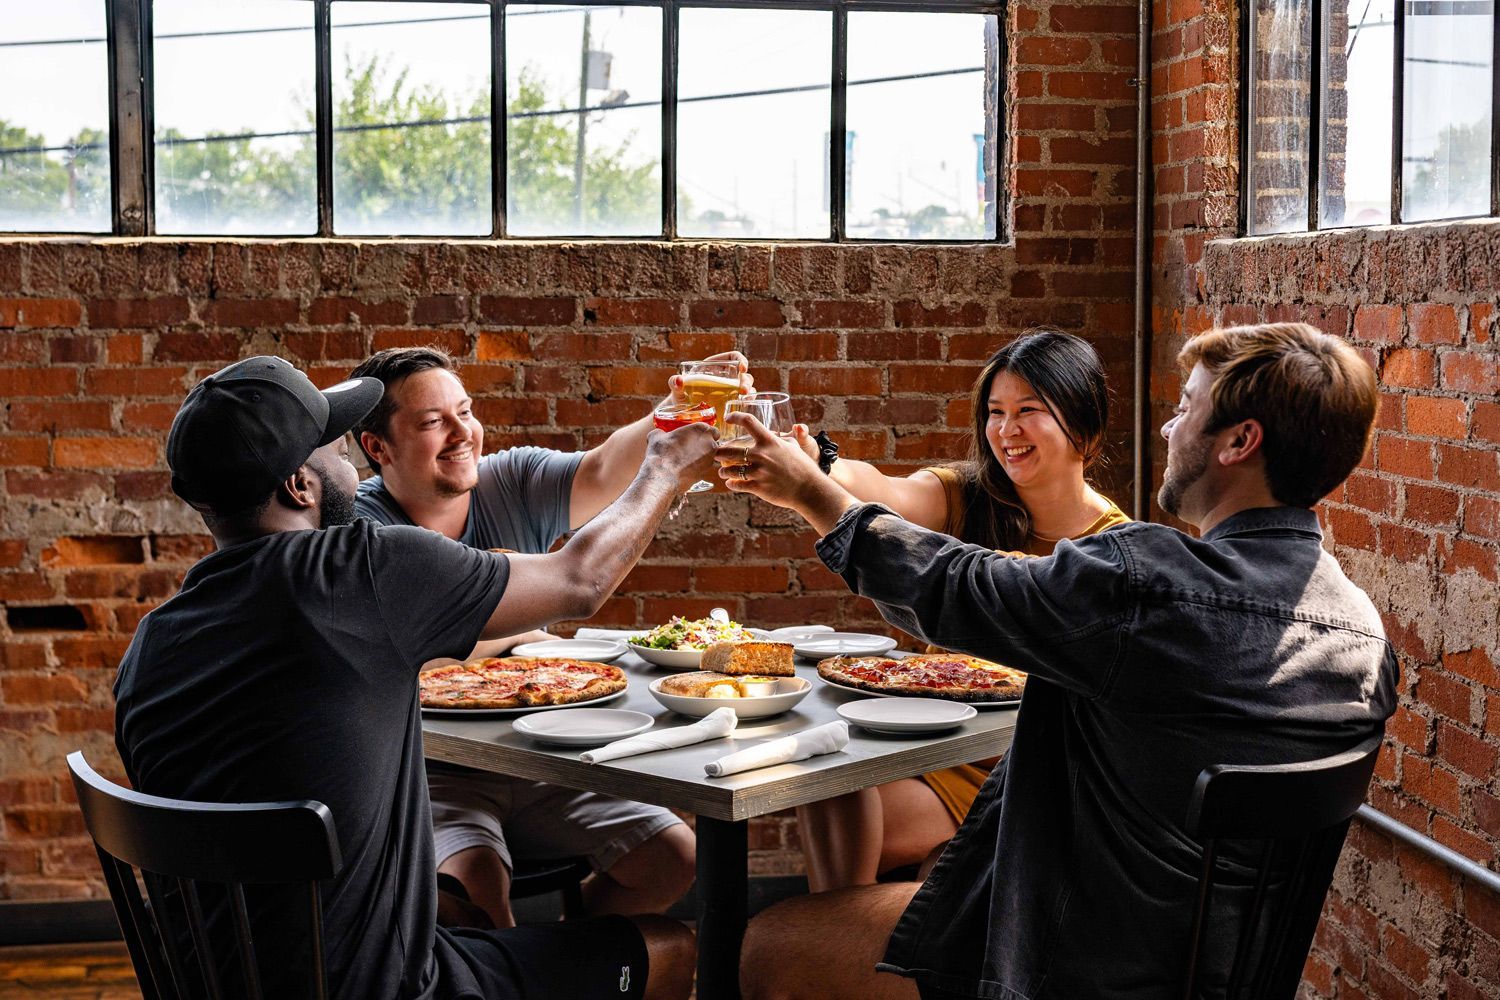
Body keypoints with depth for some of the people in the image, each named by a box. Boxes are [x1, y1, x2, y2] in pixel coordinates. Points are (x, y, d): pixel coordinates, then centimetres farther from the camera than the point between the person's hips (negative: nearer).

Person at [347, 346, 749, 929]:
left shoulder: (513, 483, 2)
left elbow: (605, 473, -19)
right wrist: (520, 632, -10)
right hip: (431, 774, -5)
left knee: (674, 858, -4)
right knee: (471, 882, -32)